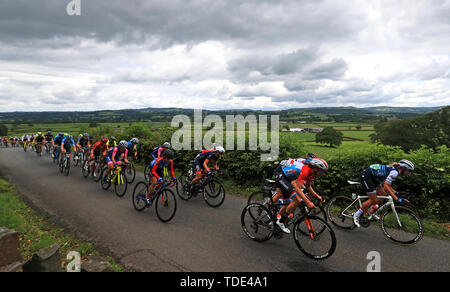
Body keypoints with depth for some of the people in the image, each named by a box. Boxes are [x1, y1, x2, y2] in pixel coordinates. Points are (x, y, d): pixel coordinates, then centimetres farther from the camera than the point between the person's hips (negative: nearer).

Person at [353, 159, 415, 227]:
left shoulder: (395, 170, 10)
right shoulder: (395, 172, -19)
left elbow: (387, 184, 18)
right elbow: (385, 186, -26)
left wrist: (395, 192, 7)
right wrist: (397, 199, -29)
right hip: (366, 176, -10)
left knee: (383, 195, 9)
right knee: (374, 200, -7)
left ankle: (364, 206, 18)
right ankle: (356, 215, 3)